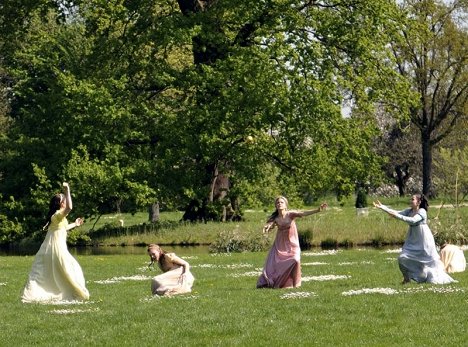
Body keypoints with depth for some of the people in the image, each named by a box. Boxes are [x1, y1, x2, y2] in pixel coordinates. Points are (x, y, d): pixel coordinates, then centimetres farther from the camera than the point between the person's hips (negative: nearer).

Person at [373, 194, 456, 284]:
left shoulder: (422, 212, -16)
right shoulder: (409, 211, 4)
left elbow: (413, 220, -32)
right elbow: (396, 213, -2)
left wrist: (398, 216, -36)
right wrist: (381, 207, -9)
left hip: (423, 240, -6)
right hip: (413, 240, 6)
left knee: (430, 260, 1)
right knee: (402, 258, -5)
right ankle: (407, 278, 12)